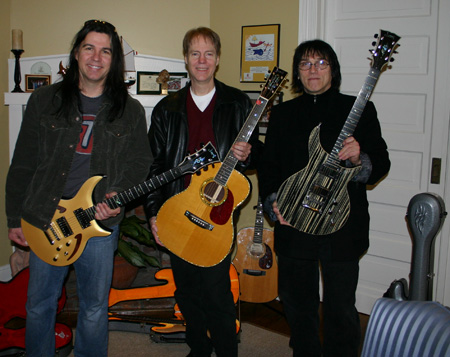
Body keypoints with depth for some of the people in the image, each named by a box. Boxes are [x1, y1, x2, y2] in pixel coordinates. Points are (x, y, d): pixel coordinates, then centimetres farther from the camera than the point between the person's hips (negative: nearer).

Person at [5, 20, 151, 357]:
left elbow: (140, 163, 6)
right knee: (39, 304, 13)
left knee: (95, 307, 12)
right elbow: (23, 164, 3)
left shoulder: (130, 111, 2)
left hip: (100, 221, 0)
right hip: (44, 219, 0)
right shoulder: (44, 100, 1)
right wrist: (15, 218, 2)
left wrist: (118, 196, -12)